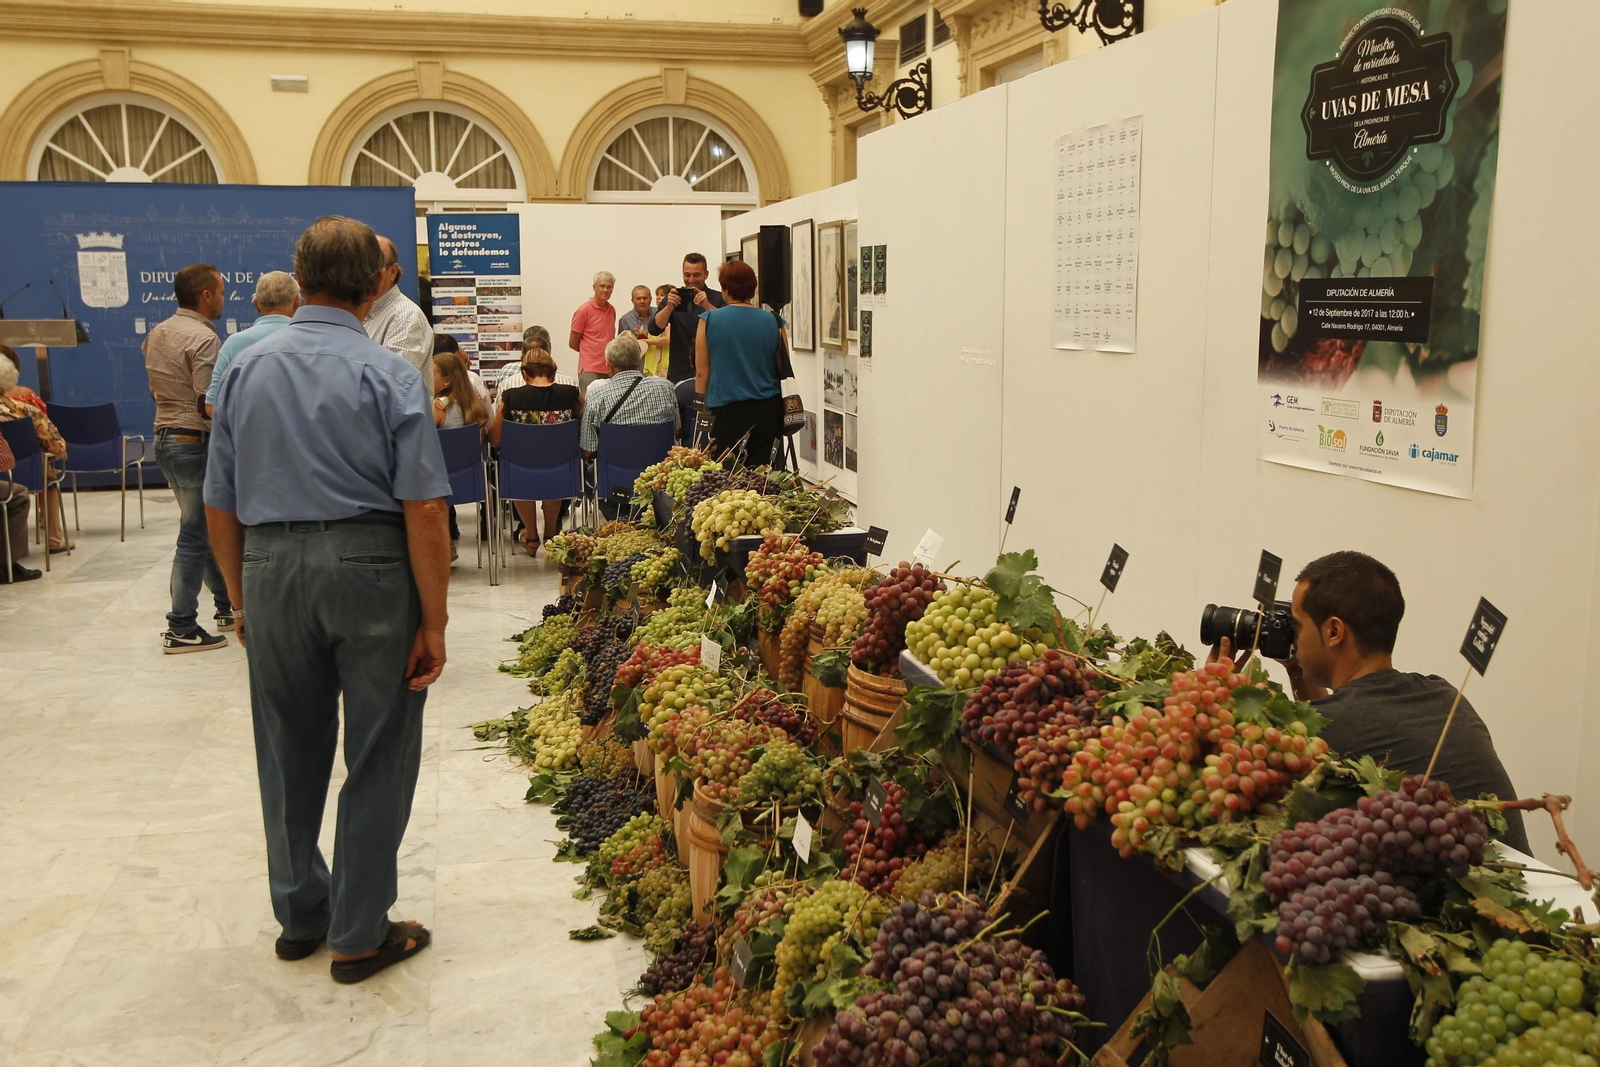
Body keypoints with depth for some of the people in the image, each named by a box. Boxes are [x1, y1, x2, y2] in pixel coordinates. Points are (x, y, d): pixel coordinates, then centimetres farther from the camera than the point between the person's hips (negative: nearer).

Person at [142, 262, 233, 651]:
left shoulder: (156, 335, 11)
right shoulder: (203, 338, -17)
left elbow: (160, 389, 17)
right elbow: (208, 403, -22)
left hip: (164, 437, 9)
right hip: (195, 441, -9)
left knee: (203, 528, 19)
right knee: (195, 535, -3)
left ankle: (227, 606, 29)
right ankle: (182, 629, 1)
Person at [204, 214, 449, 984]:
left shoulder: (246, 369, 5)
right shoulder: (388, 374, -8)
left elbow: (219, 505, 8)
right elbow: (423, 509, -14)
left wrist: (243, 601, 18)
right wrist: (433, 621, -9)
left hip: (270, 568, 4)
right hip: (369, 567, -4)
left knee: (289, 750, 18)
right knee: (377, 755, 8)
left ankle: (298, 914, 33)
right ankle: (359, 934, 16)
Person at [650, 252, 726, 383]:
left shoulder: (718, 299, 2)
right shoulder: (673, 298, 9)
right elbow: (654, 329, -3)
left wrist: (708, 306, -28)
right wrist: (669, 307, -20)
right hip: (679, 374, 2)